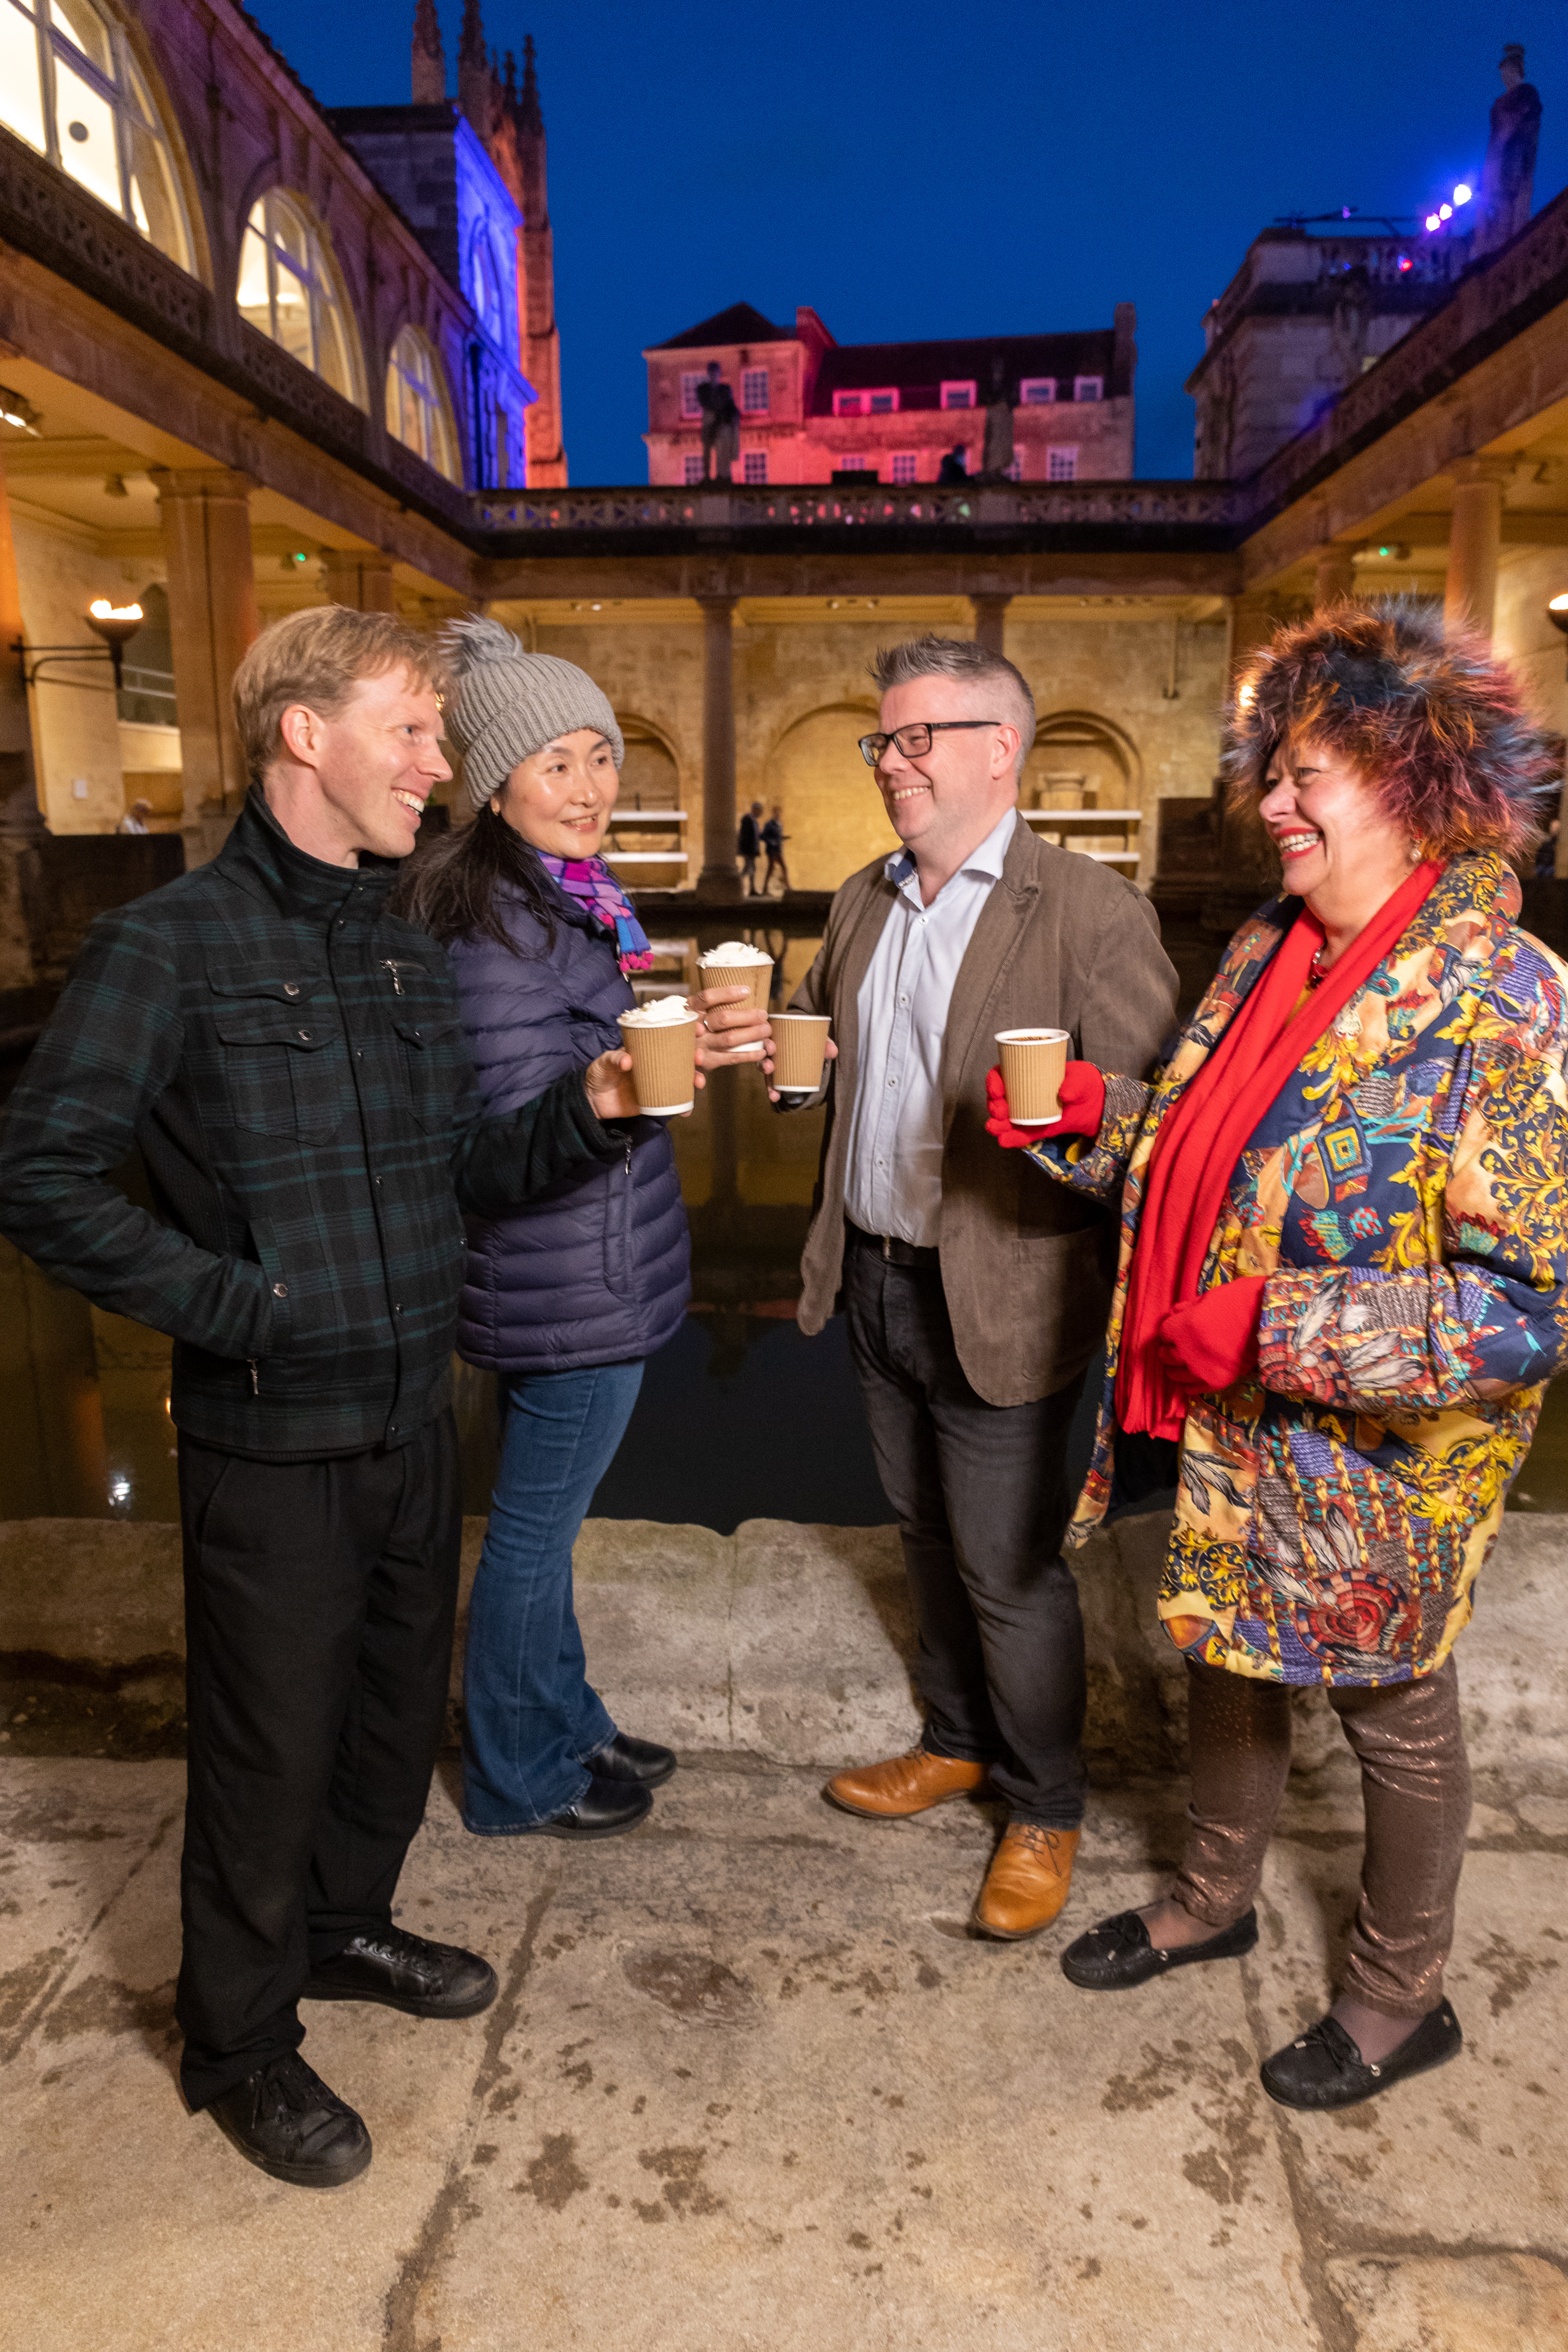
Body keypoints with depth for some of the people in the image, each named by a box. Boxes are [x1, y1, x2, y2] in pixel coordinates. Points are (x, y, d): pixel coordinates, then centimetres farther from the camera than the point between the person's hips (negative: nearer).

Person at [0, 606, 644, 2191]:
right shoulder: (171, 945, -12)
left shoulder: (403, 955, 8)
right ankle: (240, 2042, 35)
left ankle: (344, 1925, 48)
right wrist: (231, 1302, -18)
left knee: (398, 1704, 21)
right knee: (271, 1748, 10)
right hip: (272, 1437, -6)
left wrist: (585, 1113, -5)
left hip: (412, 1416, 7)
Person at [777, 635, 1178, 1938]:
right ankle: (958, 1742, 45)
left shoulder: (1092, 911, -14)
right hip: (877, 1280, 7)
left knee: (1009, 1567, 7)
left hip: (997, 1300, -7)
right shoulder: (864, 901, 9)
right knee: (930, 1537, 23)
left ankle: (1045, 1808, 31)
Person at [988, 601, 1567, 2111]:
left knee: (1392, 1710, 16)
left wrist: (1278, 1327, -27)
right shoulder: (1266, 952, 0)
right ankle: (1213, 1899, 51)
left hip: (1383, 1459, -6)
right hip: (1234, 1424, 7)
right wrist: (1090, 1117, -8)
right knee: (1224, 1656, 24)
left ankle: (1400, 1997, 43)